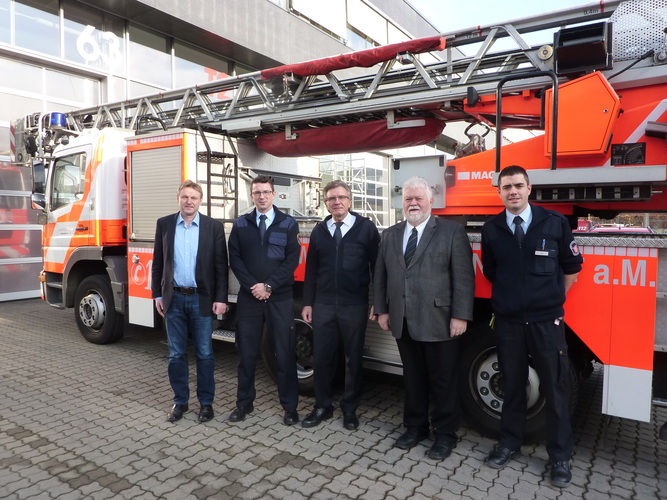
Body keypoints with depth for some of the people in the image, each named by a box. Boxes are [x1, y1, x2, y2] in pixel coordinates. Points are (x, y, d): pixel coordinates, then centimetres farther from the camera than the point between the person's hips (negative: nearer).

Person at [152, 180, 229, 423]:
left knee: (204, 354, 7)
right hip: (174, 298, 2)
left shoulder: (214, 226, -3)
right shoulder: (164, 224, 4)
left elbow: (221, 265, -3)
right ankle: (180, 401, 26)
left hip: (202, 299, -2)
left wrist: (221, 299, -8)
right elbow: (157, 262, 8)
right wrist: (157, 295, 5)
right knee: (176, 354, 11)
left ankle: (206, 402, 22)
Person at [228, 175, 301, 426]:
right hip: (249, 297, 2)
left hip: (280, 298, -2)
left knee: (285, 353, 3)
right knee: (246, 353, 9)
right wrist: (253, 286, -10)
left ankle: (290, 406, 15)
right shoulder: (241, 224, 9)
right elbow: (235, 259, 3)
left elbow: (292, 260, -4)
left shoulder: (288, 223, 2)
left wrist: (268, 286, -12)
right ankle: (244, 402, 24)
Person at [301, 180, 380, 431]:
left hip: (355, 306, -2)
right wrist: (307, 303, 7)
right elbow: (311, 269, 11)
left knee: (353, 358, 9)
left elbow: (377, 266, -2)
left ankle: (350, 408, 26)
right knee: (322, 357, 8)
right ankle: (323, 406, 26)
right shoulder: (319, 230, 9)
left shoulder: (366, 227, -1)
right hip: (323, 305, 3)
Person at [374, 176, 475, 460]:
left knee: (444, 381, 8)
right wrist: (382, 310, 7)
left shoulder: (452, 231, -3)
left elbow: (463, 276, -8)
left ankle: (445, 434, 26)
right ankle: (415, 427, 33)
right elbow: (380, 276, 12)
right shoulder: (390, 235, 11)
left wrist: (460, 316, -12)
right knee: (412, 378, 16)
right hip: (403, 322, 4)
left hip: (440, 322, -4)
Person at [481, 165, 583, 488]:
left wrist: (553, 298, 12)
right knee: (512, 385, 13)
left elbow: (571, 266, 8)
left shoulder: (554, 222, -3)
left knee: (554, 389, 8)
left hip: (547, 321, -1)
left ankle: (560, 456, 25)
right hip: (507, 321, 1)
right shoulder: (491, 229, 1)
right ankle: (510, 443, 31)